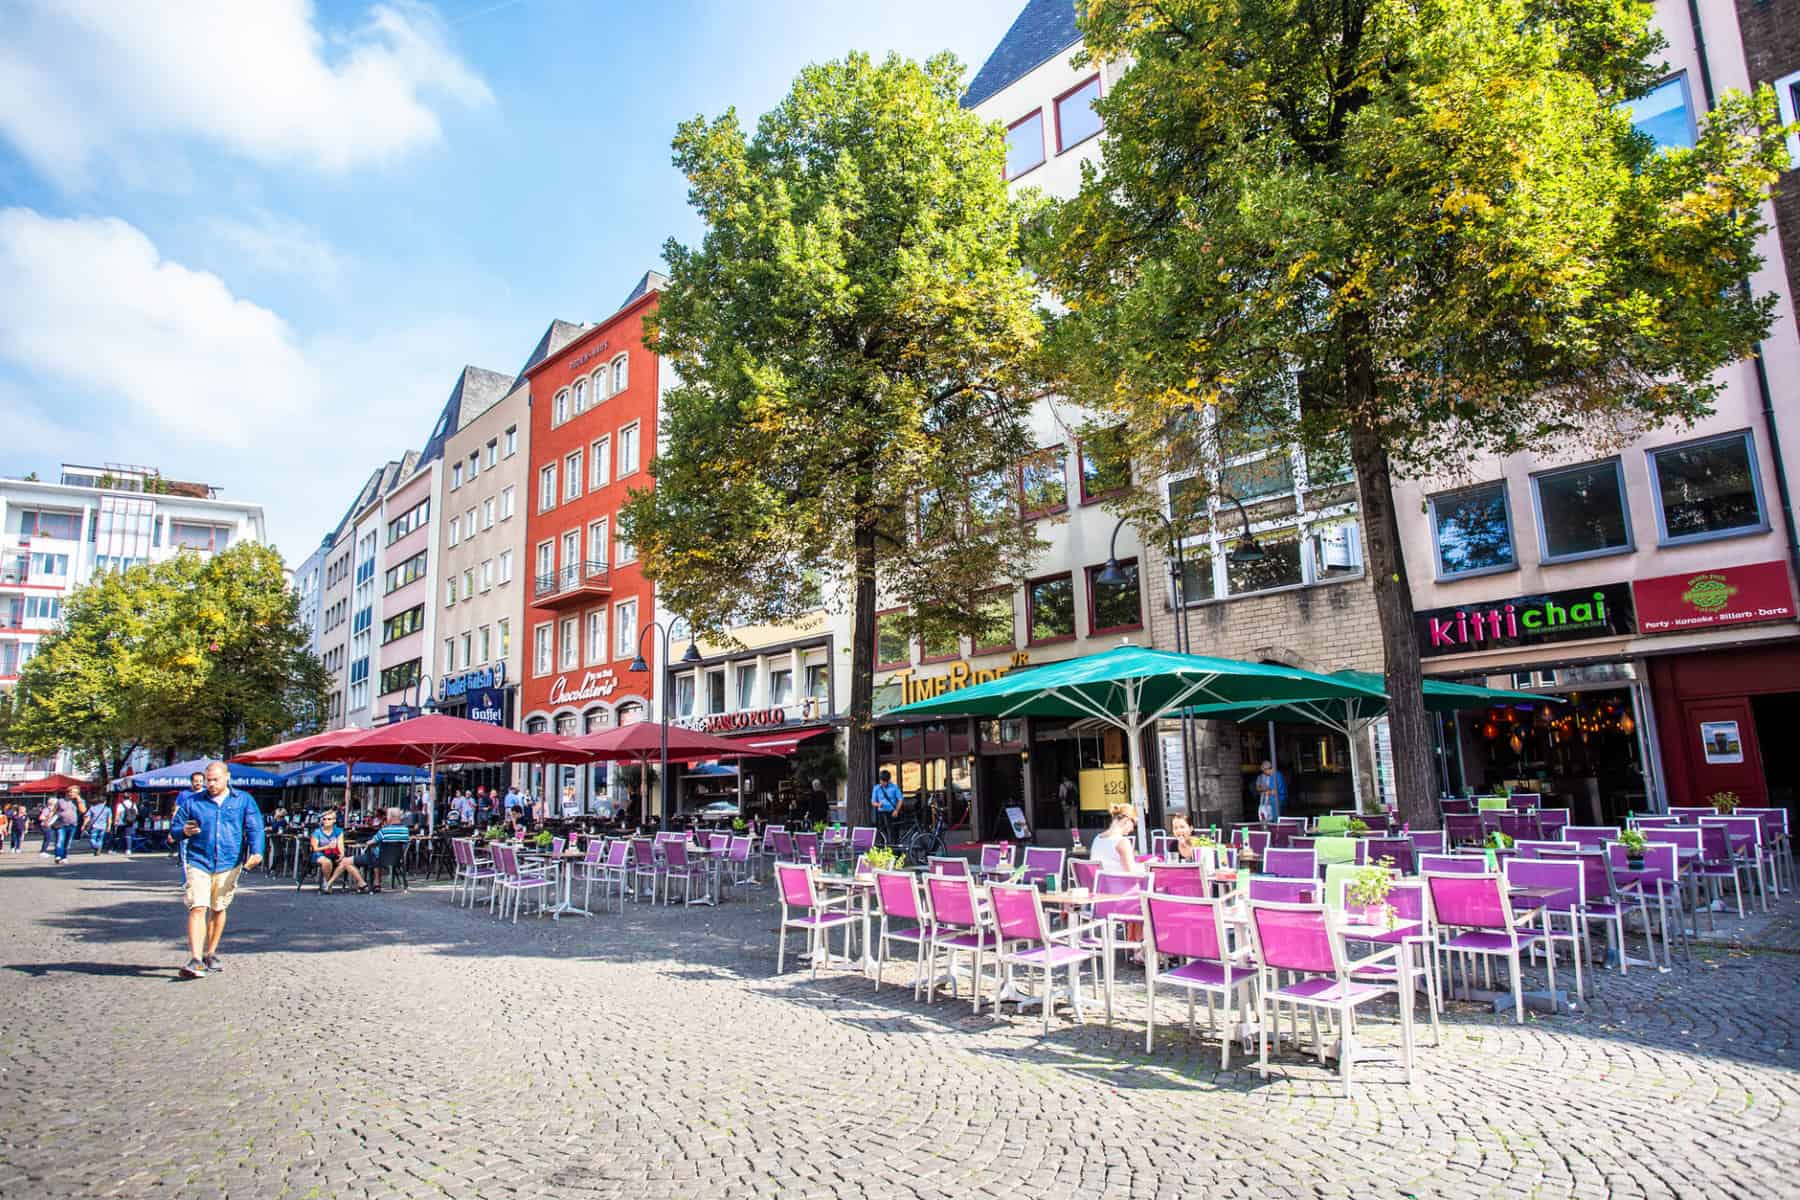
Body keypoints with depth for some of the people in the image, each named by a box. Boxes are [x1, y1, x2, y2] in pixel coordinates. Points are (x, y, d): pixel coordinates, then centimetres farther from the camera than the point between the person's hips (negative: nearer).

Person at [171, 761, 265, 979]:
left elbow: (255, 828, 1)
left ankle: (211, 953, 28)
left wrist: (256, 852, -15)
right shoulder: (191, 802, 8)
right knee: (197, 908, -13)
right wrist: (184, 831, -13)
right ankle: (196, 960, -15)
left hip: (229, 863, 1)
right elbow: (174, 827, 12)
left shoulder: (244, 800, 6)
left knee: (218, 909, 12)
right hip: (198, 862, -1)